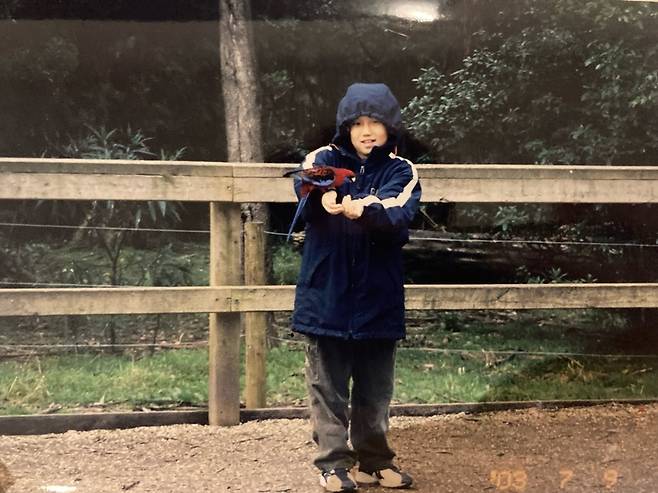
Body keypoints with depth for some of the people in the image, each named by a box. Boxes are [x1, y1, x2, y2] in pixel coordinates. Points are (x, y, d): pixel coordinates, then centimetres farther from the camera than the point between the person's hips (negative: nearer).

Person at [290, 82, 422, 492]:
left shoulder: (401, 172, 2)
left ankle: (373, 460, 25)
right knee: (328, 385, 2)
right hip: (327, 293, -1)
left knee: (376, 388, 11)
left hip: (378, 295, 1)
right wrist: (322, 196, -44)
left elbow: (397, 215, -18)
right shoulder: (324, 160, 2)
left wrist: (363, 209, -39)